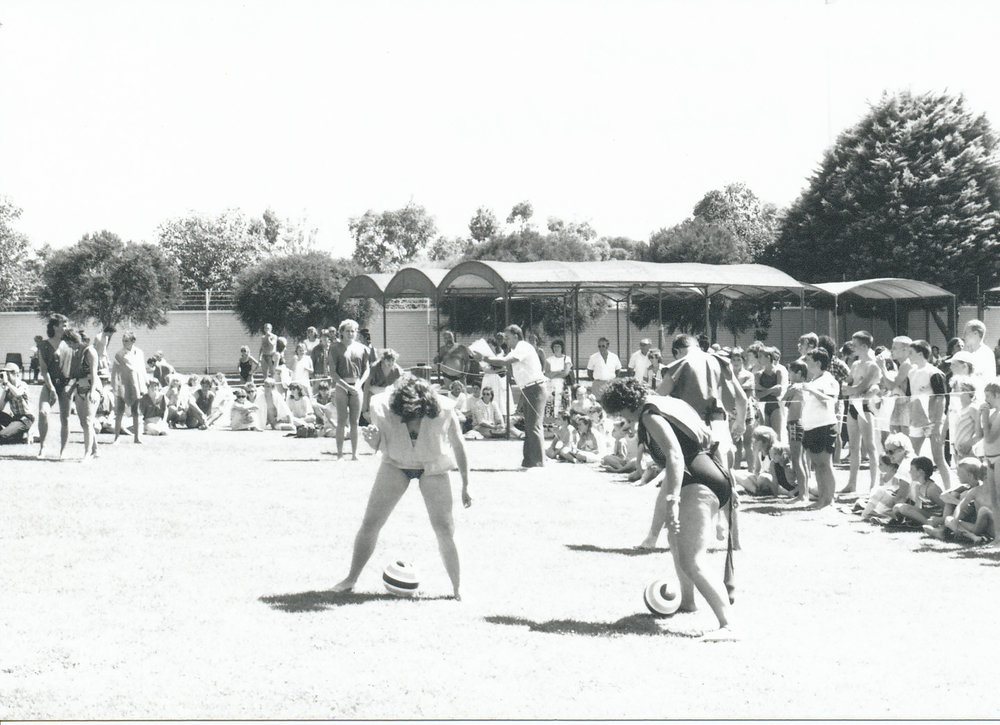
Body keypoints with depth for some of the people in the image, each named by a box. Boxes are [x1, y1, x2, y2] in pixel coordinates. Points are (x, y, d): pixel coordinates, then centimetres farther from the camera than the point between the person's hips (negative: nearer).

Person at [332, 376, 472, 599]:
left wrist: (465, 486, -4)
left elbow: (458, 446, -11)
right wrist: (372, 438, -33)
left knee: (445, 531, -8)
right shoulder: (384, 407, -24)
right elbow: (380, 446, -8)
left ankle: (458, 589, 7)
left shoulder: (443, 411, -27)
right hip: (396, 465, 2)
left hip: (432, 469, -1)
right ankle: (351, 579, 17)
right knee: (370, 523, 0)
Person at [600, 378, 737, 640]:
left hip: (699, 486, -11)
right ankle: (686, 601, 51)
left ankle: (727, 625, -27)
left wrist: (672, 501, -30)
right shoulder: (669, 404, 20)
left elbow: (675, 456, -22)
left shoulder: (651, 416, -9)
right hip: (716, 478, 11)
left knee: (691, 564, -17)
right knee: (675, 537, 33)